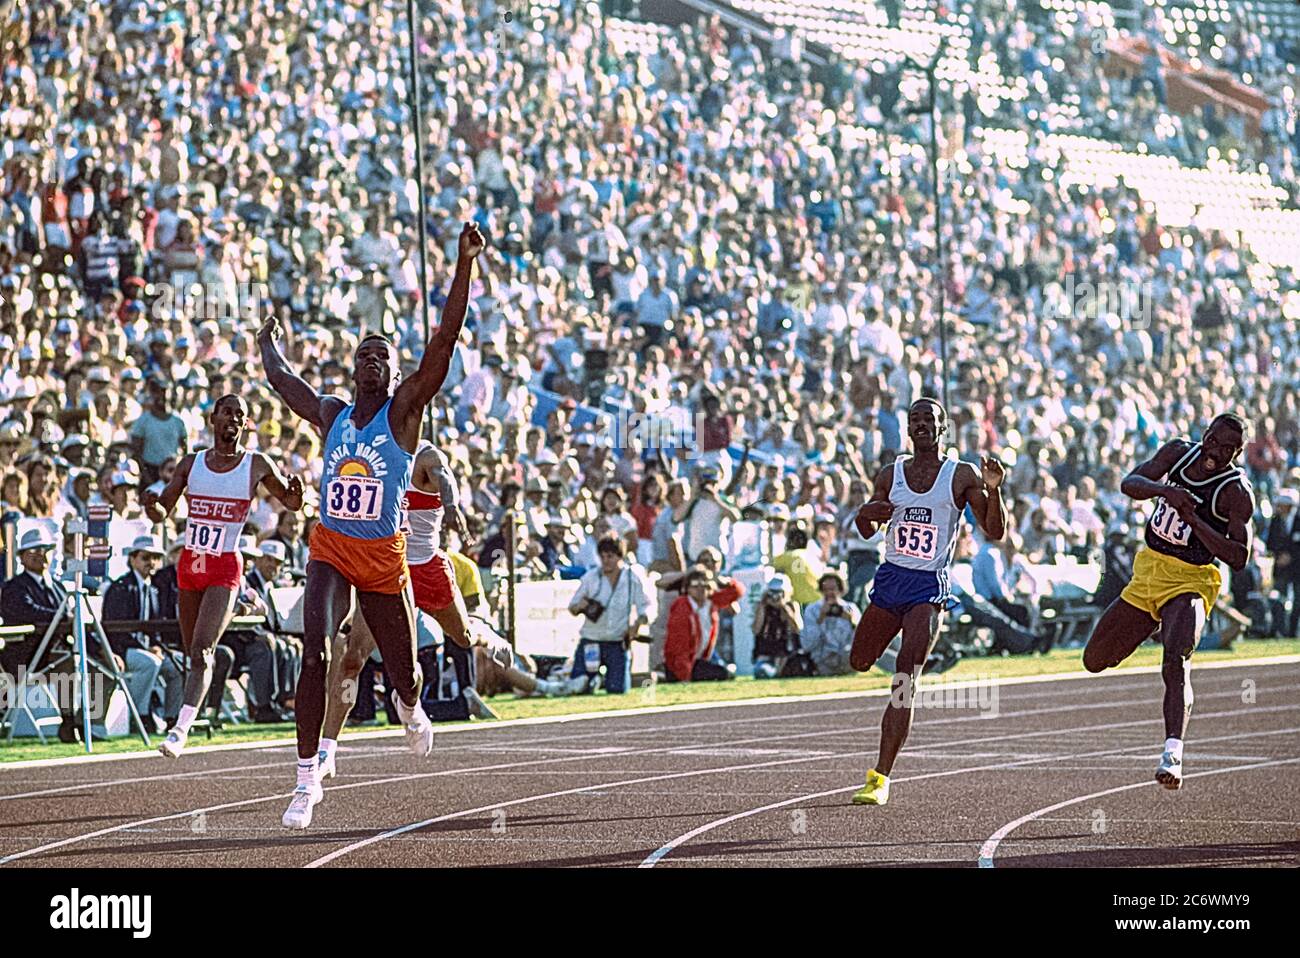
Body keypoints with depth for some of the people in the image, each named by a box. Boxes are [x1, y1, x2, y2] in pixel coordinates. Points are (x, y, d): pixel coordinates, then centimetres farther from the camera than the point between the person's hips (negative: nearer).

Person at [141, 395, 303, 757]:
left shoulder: (257, 465, -1)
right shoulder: (192, 463, 6)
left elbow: (291, 502, 10)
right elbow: (161, 513, 8)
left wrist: (296, 493, -15)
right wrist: (151, 502, -16)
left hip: (225, 568, -5)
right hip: (190, 564, 5)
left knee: (202, 648, -19)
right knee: (192, 650, 12)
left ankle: (181, 728, -28)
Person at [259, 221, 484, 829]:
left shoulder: (404, 411, -3)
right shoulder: (331, 415, 6)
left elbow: (444, 343, -15)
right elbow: (280, 378, 26)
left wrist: (465, 265, -24)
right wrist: (269, 342, 45)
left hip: (385, 556, -1)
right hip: (330, 551, 1)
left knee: (402, 671, 11)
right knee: (315, 655, -21)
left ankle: (410, 708, 52)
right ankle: (307, 782, -19)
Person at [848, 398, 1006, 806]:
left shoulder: (963, 476, -1)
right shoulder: (891, 474, 9)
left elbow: (994, 532, -4)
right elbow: (866, 531, 17)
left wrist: (993, 490, -20)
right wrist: (867, 513, -7)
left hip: (928, 586, -5)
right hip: (890, 576, 5)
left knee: (904, 681, -18)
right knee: (860, 662, 16)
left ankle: (880, 777, -19)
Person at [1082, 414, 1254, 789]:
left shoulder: (1237, 493, -14)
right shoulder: (1178, 452, 0)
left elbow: (1239, 558, -19)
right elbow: (1130, 483, -10)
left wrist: (1195, 520, -27)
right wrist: (1164, 490, -31)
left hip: (1190, 582, -6)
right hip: (1148, 571, 6)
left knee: (1176, 661, -31)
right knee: (1096, 660, 15)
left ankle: (1172, 754, -41)